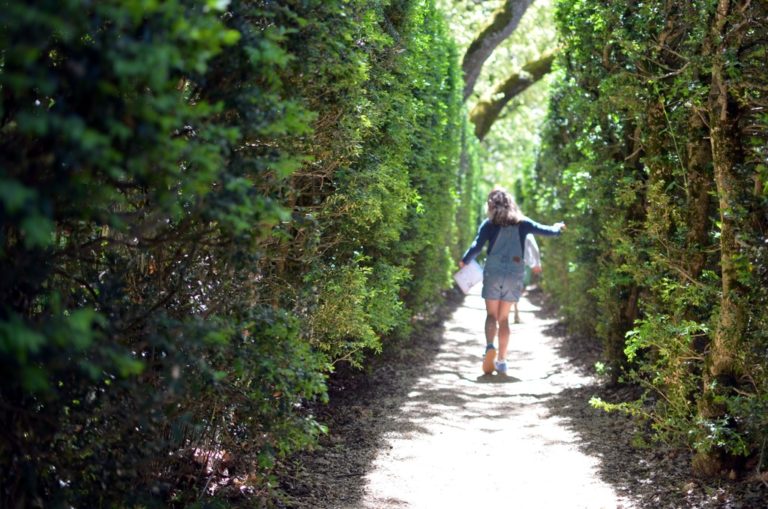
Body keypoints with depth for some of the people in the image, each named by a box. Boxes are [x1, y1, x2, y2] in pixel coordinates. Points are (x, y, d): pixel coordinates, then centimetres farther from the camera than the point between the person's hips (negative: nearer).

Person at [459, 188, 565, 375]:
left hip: (493, 273, -2)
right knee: (504, 318, 10)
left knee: (491, 315, 1)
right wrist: (557, 228, 40)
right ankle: (501, 361, 9)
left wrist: (464, 261, 9)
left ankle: (489, 346, -28)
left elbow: (477, 246, -8)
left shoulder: (489, 224, 0)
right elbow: (546, 231, 19)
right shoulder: (522, 223, 7)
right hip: (514, 275, 2)